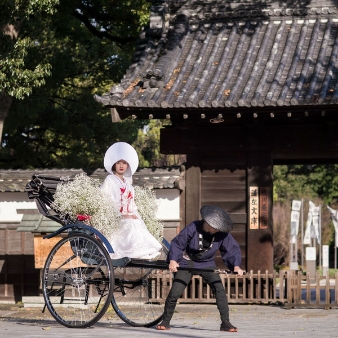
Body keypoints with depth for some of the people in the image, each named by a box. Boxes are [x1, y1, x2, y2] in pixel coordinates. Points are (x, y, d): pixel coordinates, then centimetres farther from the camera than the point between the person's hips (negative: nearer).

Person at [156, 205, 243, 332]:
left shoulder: (222, 234, -16)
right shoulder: (193, 228, -24)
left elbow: (231, 249, -8)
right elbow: (177, 244, -18)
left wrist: (236, 265, -24)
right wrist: (173, 260, -31)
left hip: (207, 264, 2)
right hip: (187, 262, -2)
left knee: (219, 290, -14)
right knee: (175, 292, -9)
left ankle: (225, 323, -8)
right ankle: (165, 321, 10)